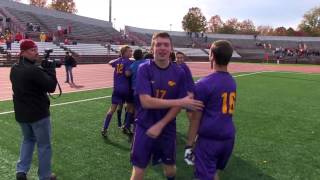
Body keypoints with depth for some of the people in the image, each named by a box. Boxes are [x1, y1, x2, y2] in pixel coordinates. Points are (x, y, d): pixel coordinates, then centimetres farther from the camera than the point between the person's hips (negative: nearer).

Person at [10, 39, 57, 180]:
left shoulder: (14, 69, 5)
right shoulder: (34, 70, -23)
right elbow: (51, 87, -20)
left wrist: (45, 69, 2)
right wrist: (50, 68, -10)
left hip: (21, 114, 8)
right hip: (38, 114, -8)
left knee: (28, 140, 27)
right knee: (44, 145, 7)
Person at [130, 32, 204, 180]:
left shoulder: (179, 73, -5)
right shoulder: (144, 69, -12)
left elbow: (177, 106, -2)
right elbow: (146, 102, -23)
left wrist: (160, 125, -13)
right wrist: (181, 101, -23)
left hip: (167, 128, 3)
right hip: (145, 127, -2)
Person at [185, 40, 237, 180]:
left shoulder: (204, 84, -14)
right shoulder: (232, 82, 8)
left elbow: (196, 118, -11)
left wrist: (189, 145, -3)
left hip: (209, 139, -7)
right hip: (228, 138, 7)